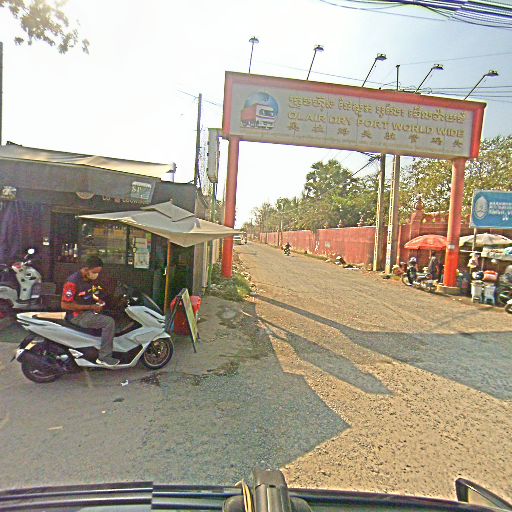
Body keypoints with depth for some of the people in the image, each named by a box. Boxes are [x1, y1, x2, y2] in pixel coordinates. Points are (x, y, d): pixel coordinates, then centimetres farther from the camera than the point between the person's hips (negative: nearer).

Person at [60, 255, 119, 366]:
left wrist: (98, 301, 1)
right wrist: (90, 307, -22)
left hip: (89, 311, 9)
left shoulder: (91, 279, 6)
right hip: (77, 315, -9)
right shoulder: (73, 281, -21)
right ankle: (104, 357, -16)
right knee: (109, 322, -23)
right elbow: (64, 305, -23)